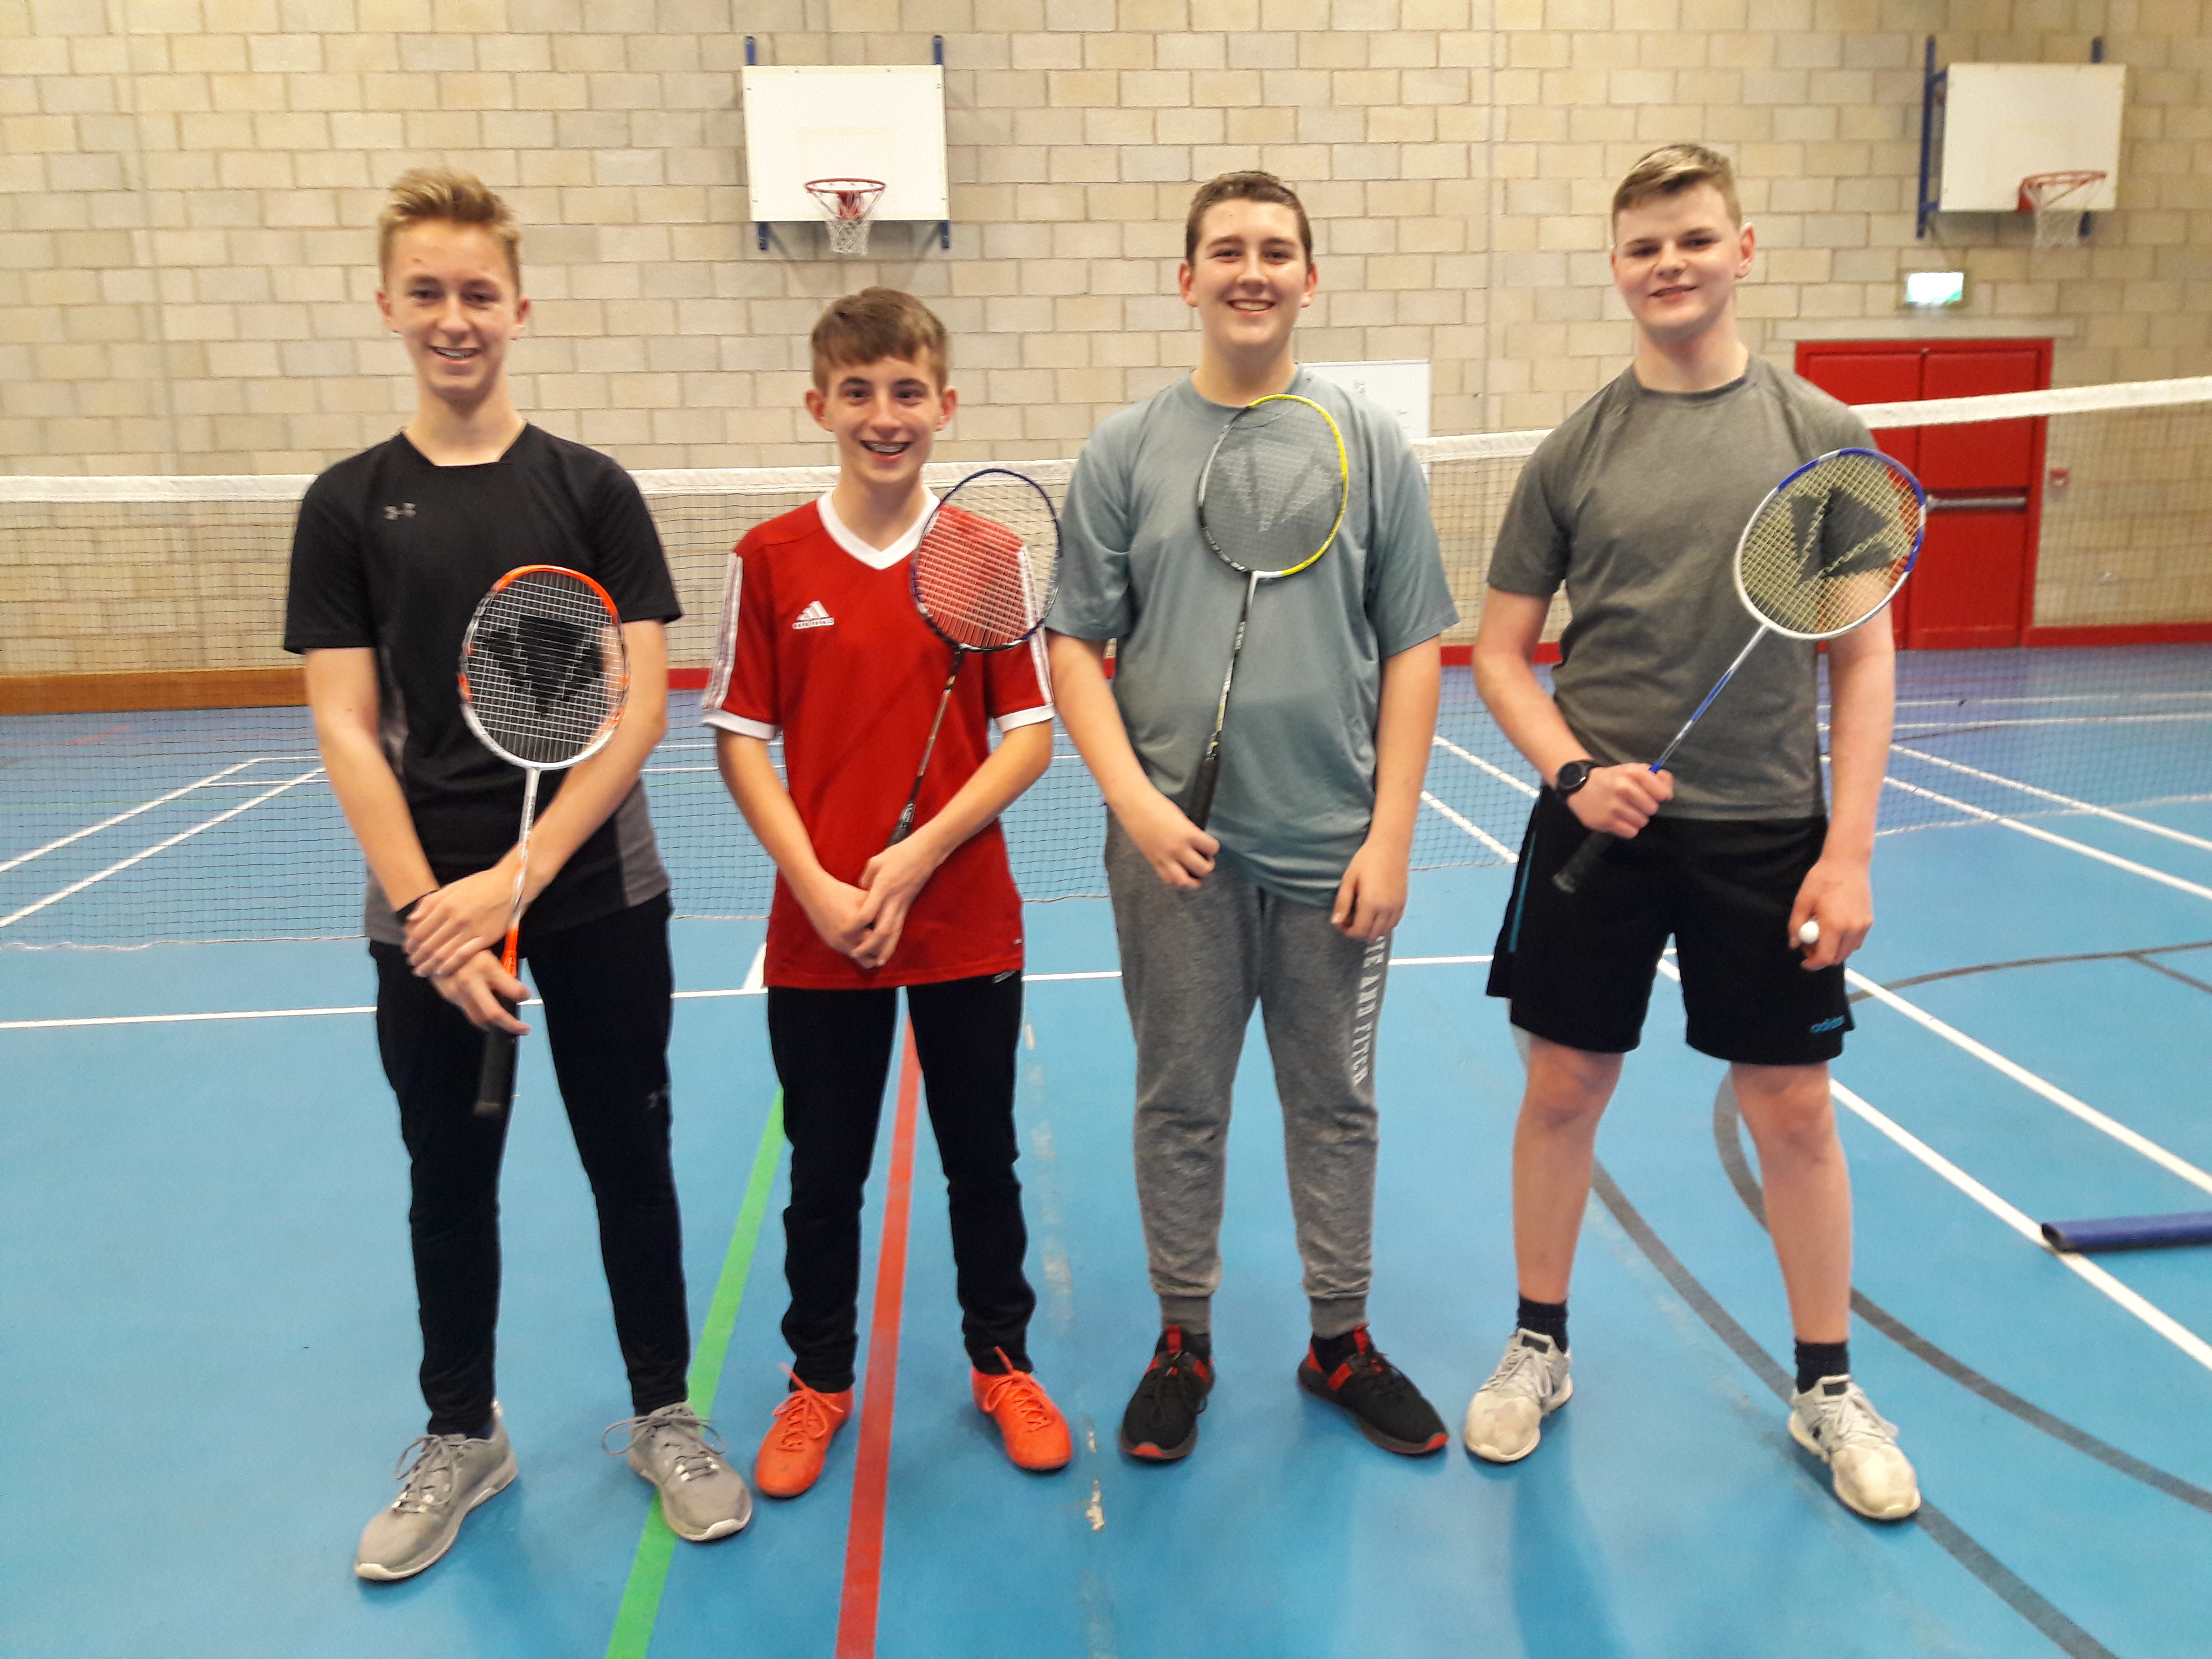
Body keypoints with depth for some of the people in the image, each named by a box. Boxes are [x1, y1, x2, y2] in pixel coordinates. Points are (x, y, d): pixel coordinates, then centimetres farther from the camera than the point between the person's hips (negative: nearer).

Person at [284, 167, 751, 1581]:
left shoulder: (593, 489, 0)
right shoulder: (347, 506, 4)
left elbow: (641, 704, -6)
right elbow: (347, 727, -1)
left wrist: (516, 878, -14)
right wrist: (426, 905, -13)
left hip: (599, 896, -1)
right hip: (427, 908, 1)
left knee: (631, 1158, 9)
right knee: (449, 1177, 13)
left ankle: (666, 1415, 28)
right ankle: (462, 1436, 34)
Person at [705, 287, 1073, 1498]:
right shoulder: (770, 560, -2)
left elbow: (1030, 735, -5)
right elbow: (742, 740, -2)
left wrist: (918, 856, -16)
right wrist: (815, 884, -14)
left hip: (968, 925, 0)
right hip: (817, 931, 0)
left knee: (983, 1160, 14)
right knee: (823, 1175, 14)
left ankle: (1001, 1363, 36)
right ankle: (819, 1378, 36)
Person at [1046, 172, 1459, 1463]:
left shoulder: (1373, 445, 4)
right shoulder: (1124, 453, 3)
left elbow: (1414, 651, 3)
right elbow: (1076, 645, 1)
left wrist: (1392, 836, -5)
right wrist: (1135, 798, -13)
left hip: (1334, 848, 1)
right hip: (1176, 849, 0)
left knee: (1336, 1102, 13)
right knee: (1181, 1104, 10)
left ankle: (1342, 1340, 31)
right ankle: (1184, 1340, 29)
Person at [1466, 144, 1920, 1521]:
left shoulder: (1823, 434, 0)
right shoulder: (1573, 453, 1)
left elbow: (1865, 655, 0)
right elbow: (1502, 653, 4)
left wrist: (1849, 849, -6)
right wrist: (1574, 770, -14)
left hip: (1767, 836, 0)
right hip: (1598, 826, 1)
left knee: (1794, 1109, 9)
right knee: (1563, 1094, 9)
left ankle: (1830, 1387, 30)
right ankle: (1540, 1350, 30)